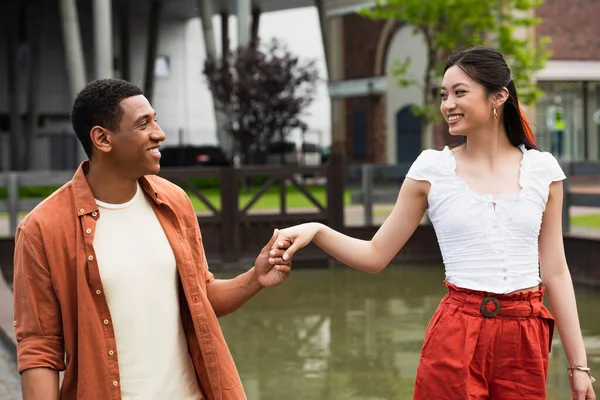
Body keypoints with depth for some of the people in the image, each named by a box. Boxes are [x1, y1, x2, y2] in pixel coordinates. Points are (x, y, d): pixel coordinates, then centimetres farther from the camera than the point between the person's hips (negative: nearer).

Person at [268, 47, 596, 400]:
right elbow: (376, 256, 2)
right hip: (457, 335, -1)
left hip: (526, 337, 1)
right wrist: (318, 231, -15)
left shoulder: (542, 169, 3)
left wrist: (579, 363, 4)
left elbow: (555, 271, 6)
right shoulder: (432, 168, 0)